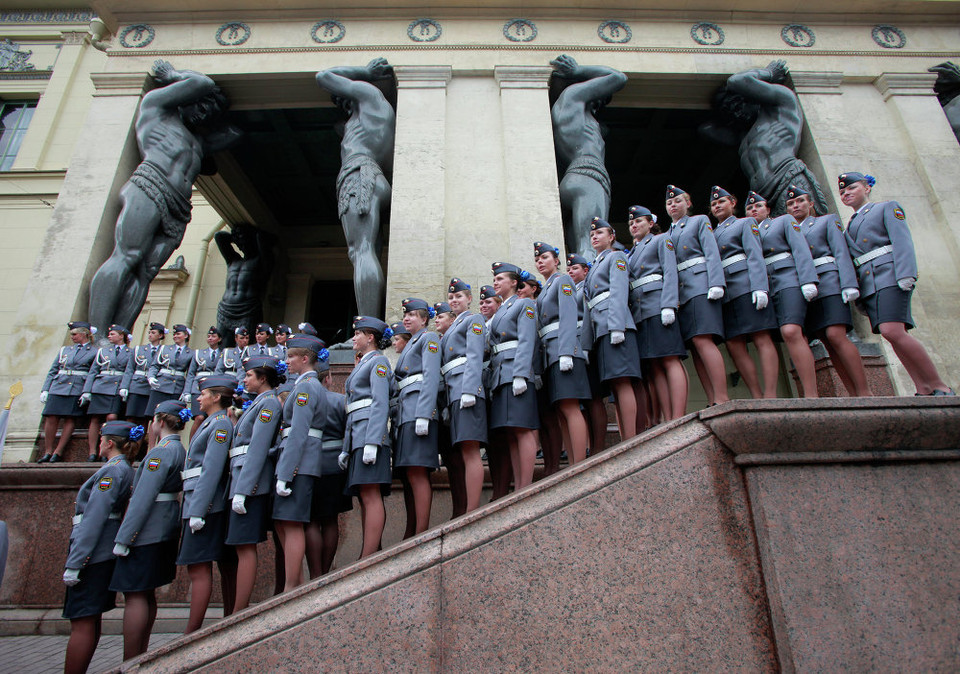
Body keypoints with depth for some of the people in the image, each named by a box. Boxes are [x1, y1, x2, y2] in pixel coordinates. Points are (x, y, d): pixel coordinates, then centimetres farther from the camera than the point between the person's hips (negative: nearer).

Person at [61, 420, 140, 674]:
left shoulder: (111, 470, -14)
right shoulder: (127, 470, 14)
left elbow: (94, 519, -19)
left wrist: (74, 563, -19)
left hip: (93, 555, -10)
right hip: (107, 555, 10)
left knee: (81, 624, -6)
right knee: (92, 621, 16)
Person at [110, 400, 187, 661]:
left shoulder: (160, 452, -17)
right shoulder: (181, 451, 11)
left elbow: (143, 498, -20)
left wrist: (122, 539, -18)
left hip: (147, 530, -9)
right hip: (167, 531, 9)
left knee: (135, 594, -3)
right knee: (147, 593, 17)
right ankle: (141, 654, 26)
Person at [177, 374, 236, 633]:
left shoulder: (221, 424, -10)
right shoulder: (209, 423, 20)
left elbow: (212, 469, -18)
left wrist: (197, 511, -22)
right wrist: (193, 508, 18)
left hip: (206, 504, -10)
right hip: (201, 504, 10)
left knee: (198, 570, -7)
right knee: (226, 566, 10)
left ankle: (191, 634, -2)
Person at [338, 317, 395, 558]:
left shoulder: (378, 361, 0)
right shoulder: (361, 365, 28)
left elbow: (380, 403, -13)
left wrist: (372, 442, -22)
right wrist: (346, 448, 20)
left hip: (370, 434, -10)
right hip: (357, 436, 10)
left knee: (370, 494, -13)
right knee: (364, 497, 5)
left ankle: (369, 558, -14)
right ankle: (371, 553, 6)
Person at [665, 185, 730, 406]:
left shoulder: (700, 221, 14)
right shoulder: (667, 235, 27)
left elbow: (712, 253, 0)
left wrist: (716, 283, -15)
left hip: (699, 284, -5)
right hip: (678, 292, 5)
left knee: (702, 340, -19)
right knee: (694, 346, -4)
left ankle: (722, 399, -21)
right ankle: (713, 402, -4)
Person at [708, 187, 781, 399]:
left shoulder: (745, 223, 13)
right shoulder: (711, 233, 26)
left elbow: (755, 256, -1)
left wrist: (760, 287, -15)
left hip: (745, 285, -5)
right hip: (724, 292, 5)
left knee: (761, 339, -10)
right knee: (734, 345, -4)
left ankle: (770, 395, -14)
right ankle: (757, 397, -1)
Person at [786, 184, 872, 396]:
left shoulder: (828, 220, 16)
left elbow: (842, 253, 2)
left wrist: (849, 284, -12)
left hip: (828, 283, -3)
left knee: (835, 336, -19)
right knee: (828, 343, -3)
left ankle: (865, 392, -17)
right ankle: (854, 395, -1)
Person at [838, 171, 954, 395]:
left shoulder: (887, 207, 12)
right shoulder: (850, 226, 28)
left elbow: (902, 240, -4)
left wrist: (906, 275, -18)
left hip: (889, 276, -6)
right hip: (867, 284, 6)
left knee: (892, 331, -21)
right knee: (895, 336, -4)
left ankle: (940, 387, -13)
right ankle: (923, 390, -3)